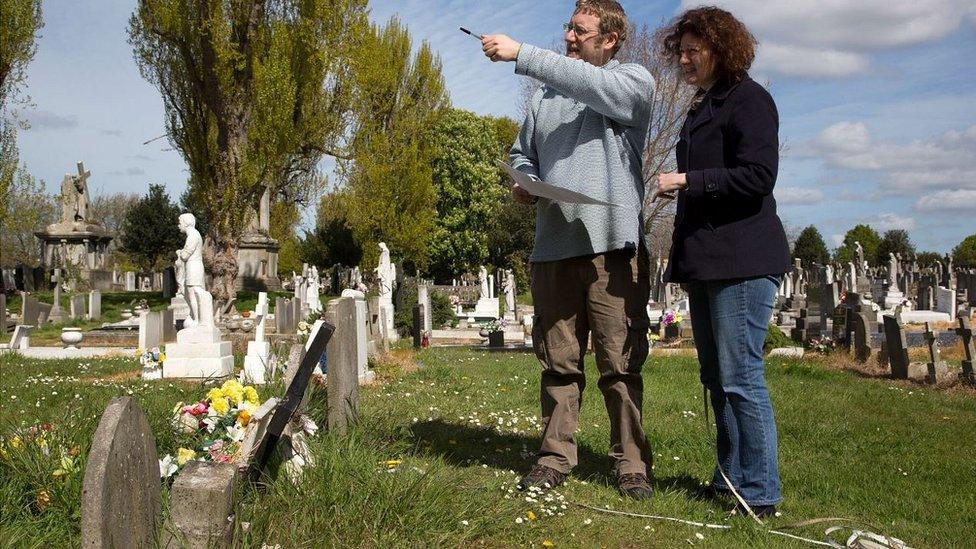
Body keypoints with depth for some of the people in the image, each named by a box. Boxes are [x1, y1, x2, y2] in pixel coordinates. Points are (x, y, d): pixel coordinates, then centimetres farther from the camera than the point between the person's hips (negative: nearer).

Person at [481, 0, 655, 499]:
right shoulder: (546, 95, 20)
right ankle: (556, 457, 15)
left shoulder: (633, 81, 7)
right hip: (552, 246, 4)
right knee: (558, 360, 7)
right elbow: (522, 153, 28)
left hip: (611, 245, -4)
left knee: (620, 363, -1)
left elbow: (592, 86, -14)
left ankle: (631, 463, 8)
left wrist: (521, 55, -16)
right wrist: (522, 184, 5)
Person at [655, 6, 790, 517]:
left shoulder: (749, 100, -5)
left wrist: (685, 181, -15)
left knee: (740, 377, -9)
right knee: (716, 377, 12)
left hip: (742, 260, -9)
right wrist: (682, 252, 19)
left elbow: (756, 178, -15)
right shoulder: (701, 108, 22)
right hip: (705, 261, 9)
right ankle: (731, 479, 22)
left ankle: (760, 493, -1)